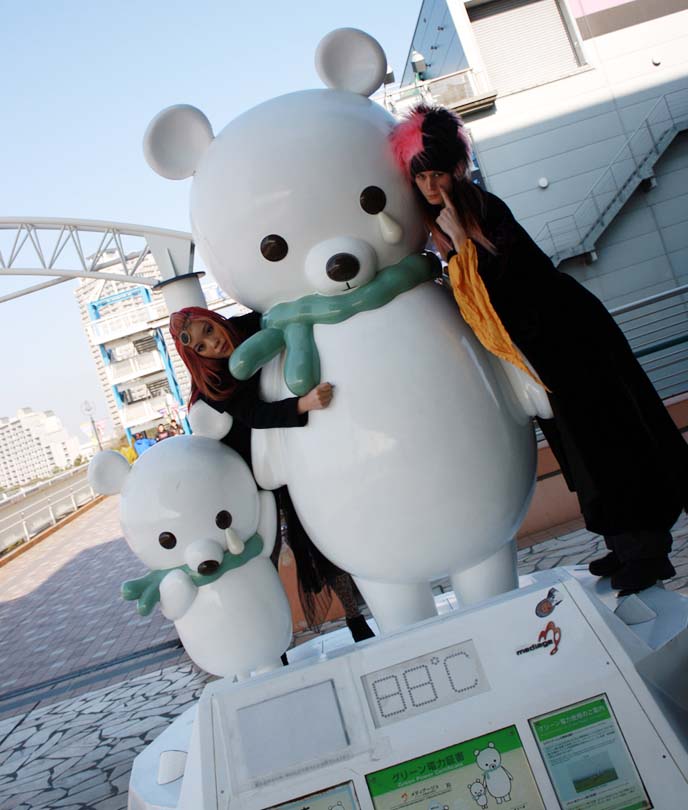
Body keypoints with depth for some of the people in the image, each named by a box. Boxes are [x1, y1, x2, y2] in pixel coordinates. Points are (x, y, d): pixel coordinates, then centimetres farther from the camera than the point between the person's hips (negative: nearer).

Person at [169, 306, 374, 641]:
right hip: (255, 475, -2)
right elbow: (256, 415, -34)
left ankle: (355, 619, 16)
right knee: (264, 554, -2)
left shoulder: (256, 325, -9)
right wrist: (306, 403, -51)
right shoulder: (211, 387, -19)